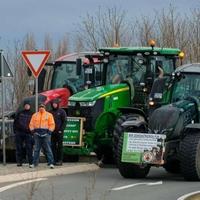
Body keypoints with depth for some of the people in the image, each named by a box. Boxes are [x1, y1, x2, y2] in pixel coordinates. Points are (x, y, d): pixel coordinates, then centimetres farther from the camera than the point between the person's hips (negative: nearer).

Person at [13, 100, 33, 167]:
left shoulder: (31, 114, 10)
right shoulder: (19, 113, 13)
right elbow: (15, 122, 13)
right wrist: (15, 130, 4)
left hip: (28, 133, -2)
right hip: (19, 133, 2)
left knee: (29, 148, -7)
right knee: (19, 148, 2)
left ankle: (31, 162, -6)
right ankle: (19, 162, 6)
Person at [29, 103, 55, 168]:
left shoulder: (49, 115, 6)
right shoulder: (35, 115, 15)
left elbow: (52, 124, 2)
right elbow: (31, 124, 13)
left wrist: (49, 132, -7)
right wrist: (33, 131, 1)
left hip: (46, 134, -3)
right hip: (37, 134, 3)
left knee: (48, 149, -7)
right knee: (36, 149, 4)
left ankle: (51, 163, -7)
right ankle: (34, 163, 9)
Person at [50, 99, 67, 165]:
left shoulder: (62, 112, 1)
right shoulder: (50, 112, 13)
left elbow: (64, 122, -2)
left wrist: (61, 130, -11)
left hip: (59, 132, -4)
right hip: (52, 132, 4)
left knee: (59, 146, -1)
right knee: (53, 146, 3)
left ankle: (60, 160, 1)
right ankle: (54, 160, 8)